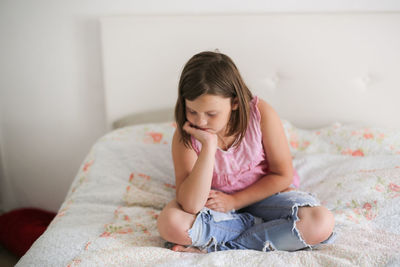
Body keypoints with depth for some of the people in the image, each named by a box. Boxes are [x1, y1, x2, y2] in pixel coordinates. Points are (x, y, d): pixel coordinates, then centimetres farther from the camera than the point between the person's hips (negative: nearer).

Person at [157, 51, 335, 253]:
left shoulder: (260, 114, -22)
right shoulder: (185, 136, -21)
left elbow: (283, 175, -11)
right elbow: (191, 206, -31)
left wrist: (234, 201, -14)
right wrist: (208, 146, -37)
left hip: (261, 195, 1)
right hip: (213, 203, 0)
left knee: (322, 223, -26)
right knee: (170, 223, -32)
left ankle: (216, 247, -19)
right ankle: (262, 225, -12)